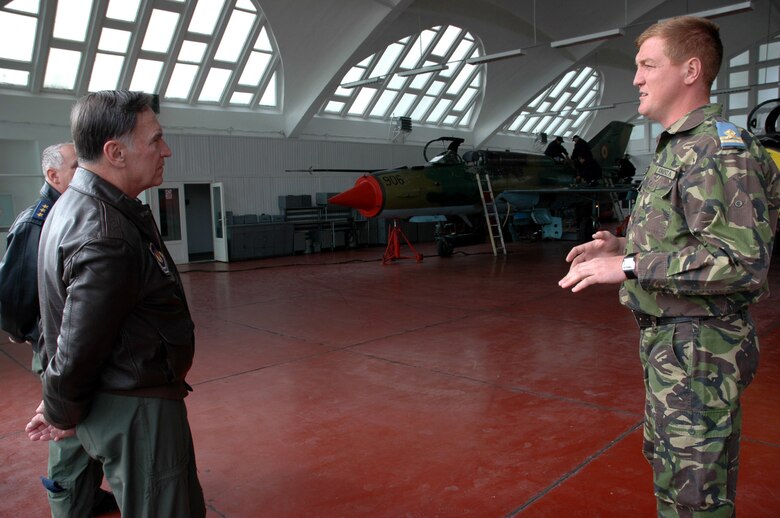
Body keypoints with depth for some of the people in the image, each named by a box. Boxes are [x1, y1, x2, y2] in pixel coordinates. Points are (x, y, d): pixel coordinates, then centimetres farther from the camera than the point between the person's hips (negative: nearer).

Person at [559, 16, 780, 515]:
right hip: (667, 341, 10)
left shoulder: (720, 148, -18)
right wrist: (623, 245, 6)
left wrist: (630, 266, -25)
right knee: (667, 461, 25)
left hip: (699, 347, -10)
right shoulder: (678, 147, 14)